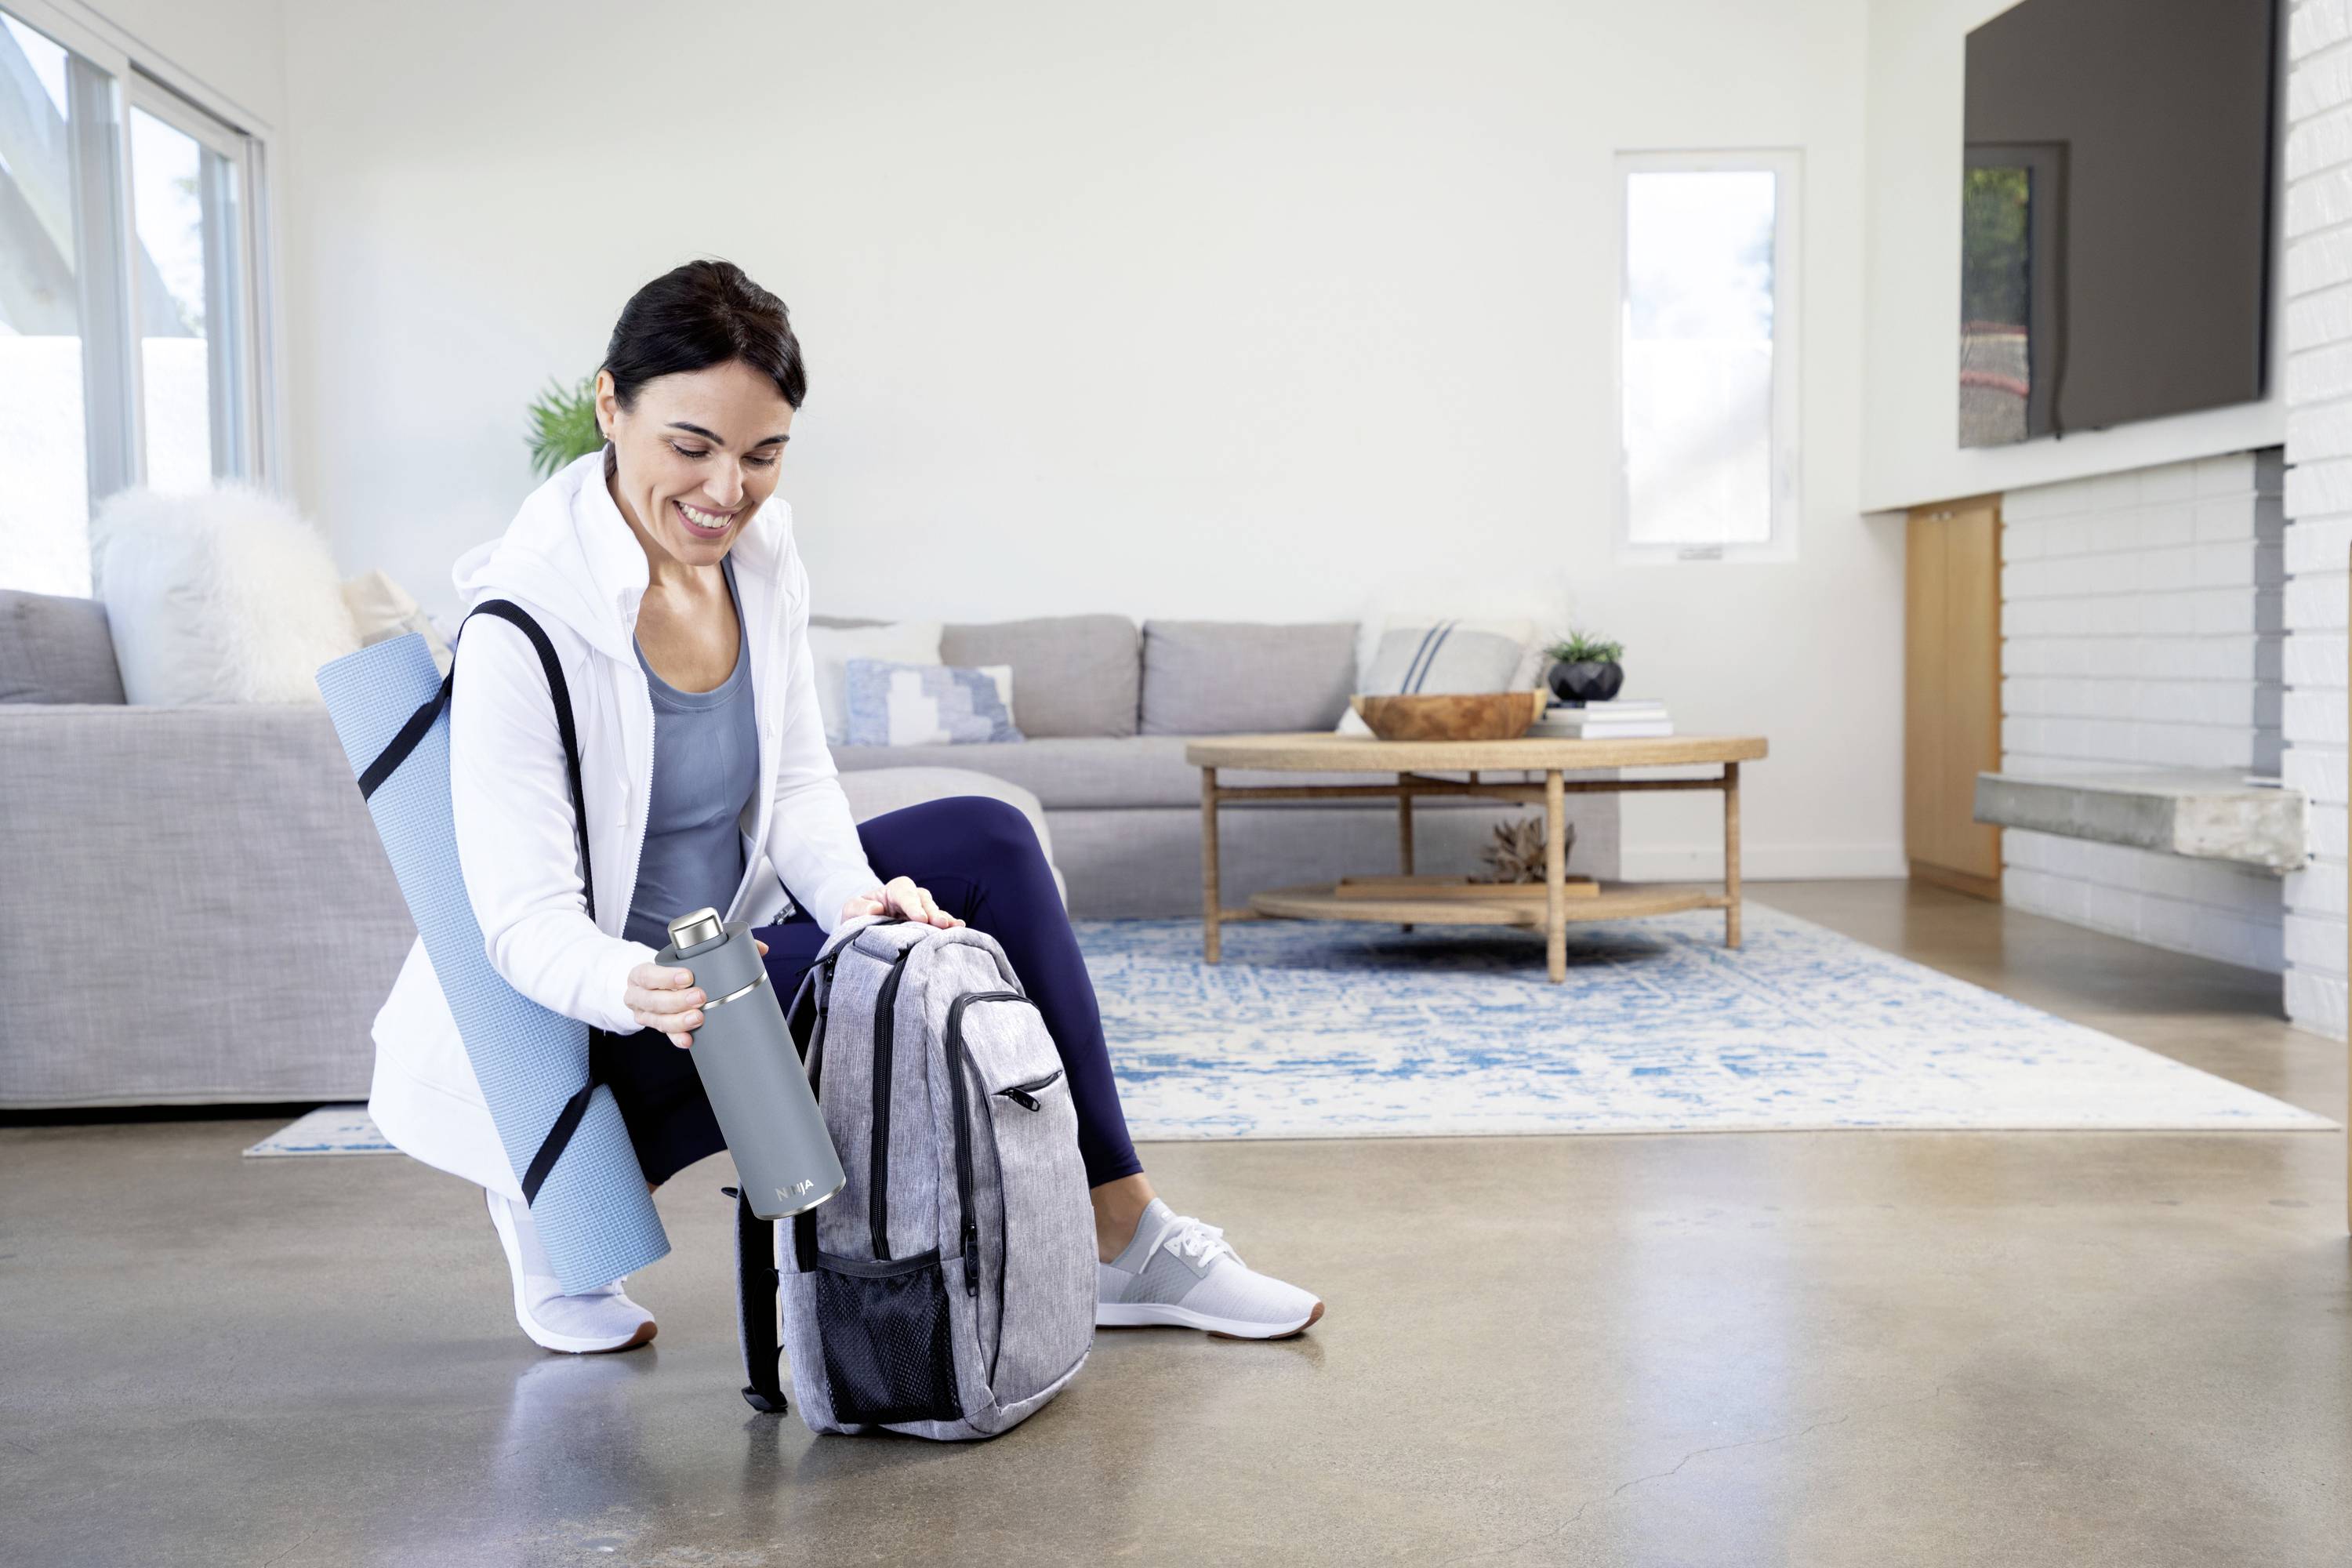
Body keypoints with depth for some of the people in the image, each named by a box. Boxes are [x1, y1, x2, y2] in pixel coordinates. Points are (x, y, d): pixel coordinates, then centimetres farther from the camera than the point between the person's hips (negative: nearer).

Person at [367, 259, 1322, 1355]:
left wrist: (852, 897, -20)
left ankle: (1120, 1236, -2)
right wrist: (636, 988, -47)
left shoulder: (759, 550, -4)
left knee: (986, 841, -9)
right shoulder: (523, 625, -25)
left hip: (726, 935, 7)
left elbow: (798, 788, 1)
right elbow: (526, 922, -25)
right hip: (568, 1029, -7)